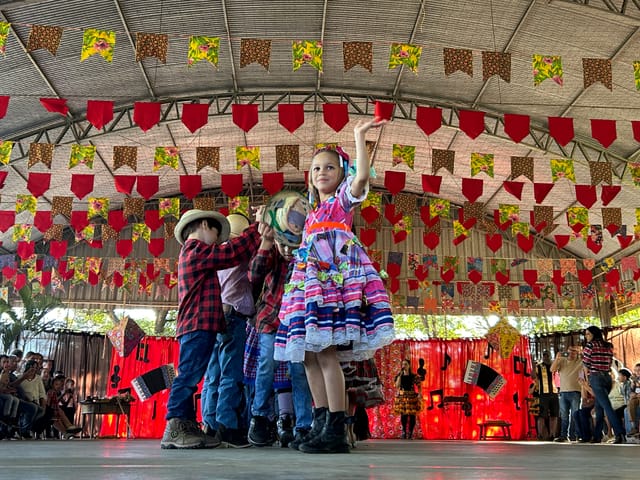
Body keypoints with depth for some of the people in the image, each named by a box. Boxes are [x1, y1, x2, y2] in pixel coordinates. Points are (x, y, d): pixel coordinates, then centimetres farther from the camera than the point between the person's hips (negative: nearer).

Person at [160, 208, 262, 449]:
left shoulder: (192, 253, 27)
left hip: (193, 327, 11)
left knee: (189, 377, 8)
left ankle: (187, 428, 11)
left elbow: (227, 256, 25)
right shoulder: (196, 250, -6)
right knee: (189, 376, -13)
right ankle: (174, 429, -15)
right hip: (198, 325, -11)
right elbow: (233, 251, -9)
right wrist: (258, 226, 1)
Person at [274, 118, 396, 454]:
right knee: (308, 355, 4)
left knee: (326, 352, -17)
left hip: (335, 277, -8)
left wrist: (359, 136, -11)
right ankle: (321, 427, 10)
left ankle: (336, 432, -15)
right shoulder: (314, 211, 28)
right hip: (311, 280, 8)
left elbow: (362, 175, -11)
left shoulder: (344, 199, 9)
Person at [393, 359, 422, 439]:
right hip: (402, 397, 1)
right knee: (403, 415, -1)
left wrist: (419, 394, -17)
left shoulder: (414, 376, 0)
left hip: (412, 397, -1)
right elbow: (397, 386, -8)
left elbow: (419, 386, 1)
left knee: (412, 415, -1)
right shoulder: (399, 376, 4)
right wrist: (400, 375, -11)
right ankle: (404, 431, 16)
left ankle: (410, 433, 12)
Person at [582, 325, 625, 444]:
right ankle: (597, 436, 15)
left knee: (606, 406, -12)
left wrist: (588, 378, 9)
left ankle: (620, 434, -23)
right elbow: (609, 363, 11)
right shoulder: (608, 346, 13)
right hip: (607, 377, 7)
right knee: (599, 406, 13)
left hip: (596, 377, -7)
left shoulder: (590, 345, -5)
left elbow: (586, 364, -4)